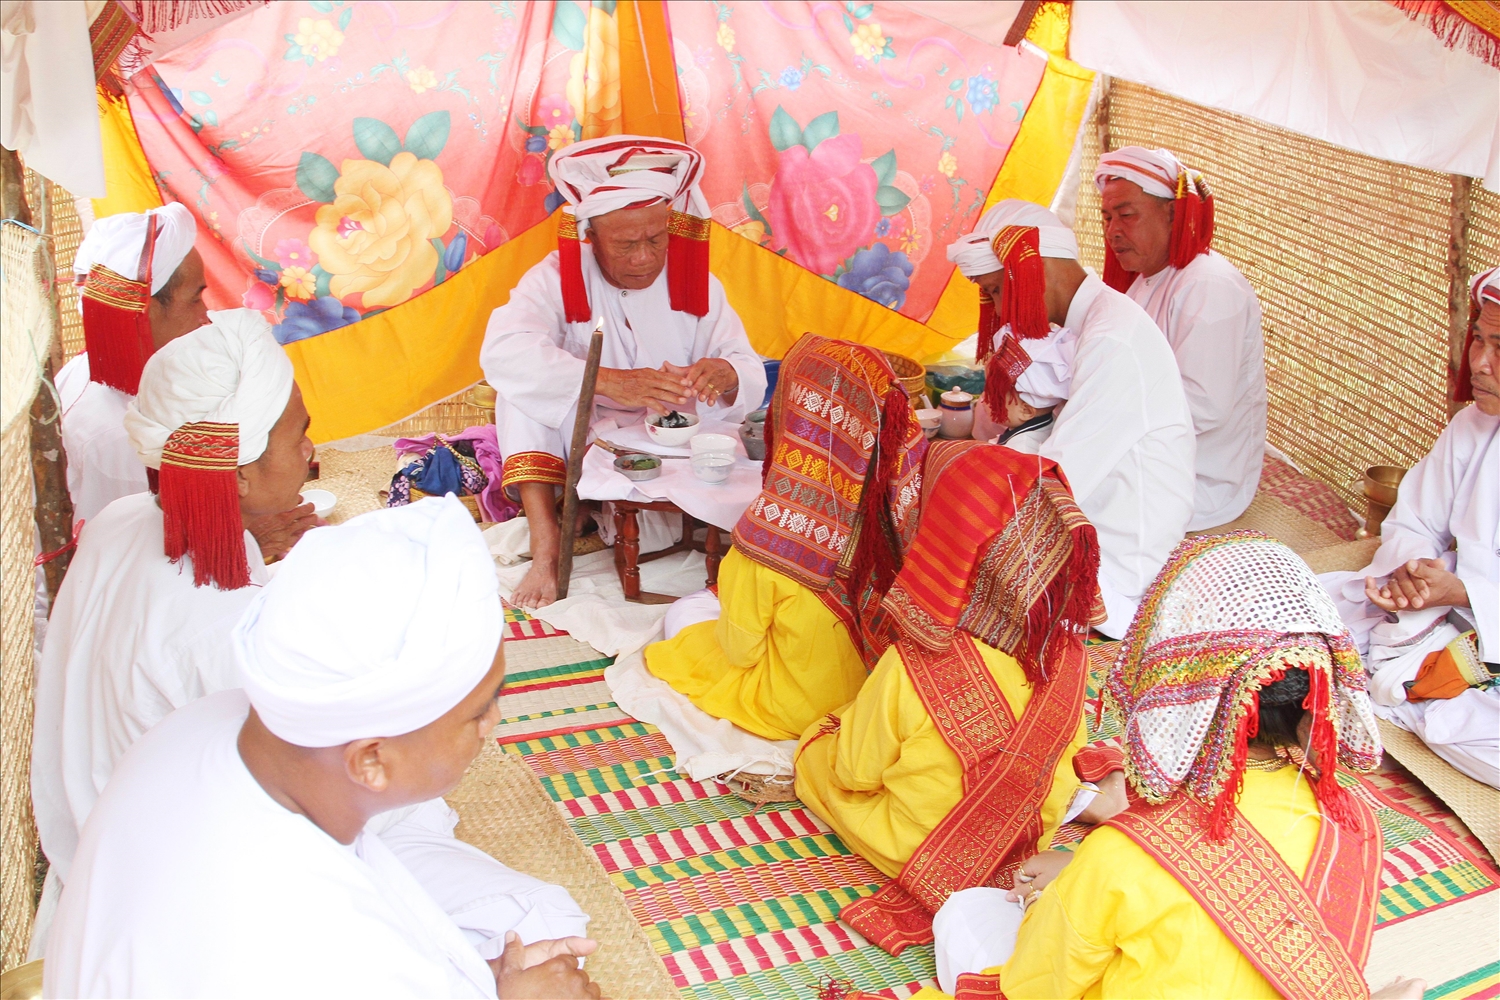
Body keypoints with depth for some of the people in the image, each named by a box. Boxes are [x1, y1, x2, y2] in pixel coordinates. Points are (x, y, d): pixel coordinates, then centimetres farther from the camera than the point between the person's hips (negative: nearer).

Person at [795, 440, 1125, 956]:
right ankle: (1085, 798, 17)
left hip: (916, 849, -4)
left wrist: (846, 721, 2)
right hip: (1027, 834, 5)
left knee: (815, 747, 16)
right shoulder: (1067, 656, -22)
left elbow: (855, 772, -19)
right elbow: (1068, 746, -3)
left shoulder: (910, 670, -36)